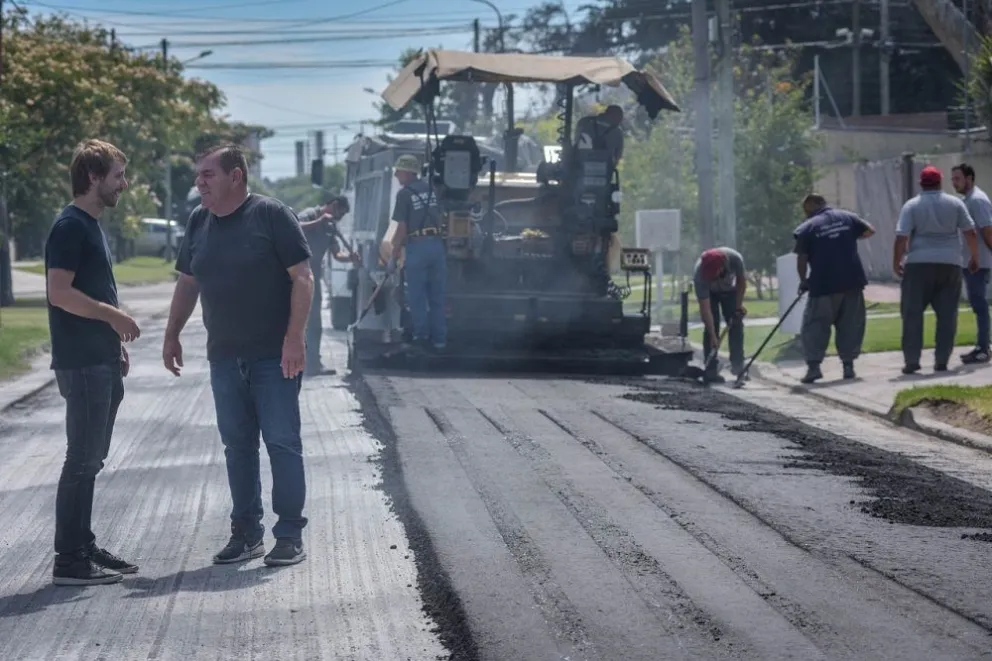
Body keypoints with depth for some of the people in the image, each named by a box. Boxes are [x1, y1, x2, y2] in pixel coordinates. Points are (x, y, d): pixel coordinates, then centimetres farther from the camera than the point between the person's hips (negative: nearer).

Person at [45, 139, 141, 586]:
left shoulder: (92, 226, 16)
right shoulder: (70, 227, -13)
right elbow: (60, 292, -21)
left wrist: (117, 341, 17)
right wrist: (114, 316, -16)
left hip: (101, 361, 10)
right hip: (81, 363, -10)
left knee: (91, 458, 13)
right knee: (82, 459, -7)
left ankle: (84, 547, 20)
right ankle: (69, 561, -4)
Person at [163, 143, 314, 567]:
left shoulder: (272, 215, -8)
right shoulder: (199, 222, 9)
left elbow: (302, 277, -11)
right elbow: (187, 284, 19)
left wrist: (294, 338, -18)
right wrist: (172, 336, 15)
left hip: (273, 356, -6)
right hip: (225, 357, 6)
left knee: (282, 441, -3)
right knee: (237, 445, 9)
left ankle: (290, 535, 3)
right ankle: (246, 533, 17)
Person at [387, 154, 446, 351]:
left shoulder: (405, 194, -8)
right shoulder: (431, 190, 12)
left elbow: (402, 228, -10)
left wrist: (393, 257, -6)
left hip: (417, 246, -6)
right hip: (437, 245, 6)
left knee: (417, 296, 3)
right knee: (437, 296, 10)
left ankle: (422, 336, 1)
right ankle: (439, 339, 11)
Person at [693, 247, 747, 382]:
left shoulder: (735, 259, -38)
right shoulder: (699, 274, -42)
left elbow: (741, 281, -14)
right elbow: (705, 309, -39)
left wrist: (738, 305, -12)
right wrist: (713, 336, -41)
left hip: (729, 290, 2)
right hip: (709, 293, -2)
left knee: (736, 324, -9)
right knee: (711, 326, -15)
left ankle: (737, 365, -6)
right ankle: (710, 370, -13)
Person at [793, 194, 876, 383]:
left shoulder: (806, 228, -3)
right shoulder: (846, 217, 8)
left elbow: (802, 259, -5)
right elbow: (869, 231, 17)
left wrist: (803, 280, 9)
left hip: (823, 285, -3)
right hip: (852, 282, 3)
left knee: (815, 325, 4)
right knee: (850, 325, 11)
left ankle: (813, 366, -7)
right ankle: (848, 365, 8)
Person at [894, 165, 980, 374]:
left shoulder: (911, 206, -1)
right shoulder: (955, 203, 6)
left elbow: (901, 237, -7)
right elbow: (971, 233, 5)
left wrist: (896, 262, 2)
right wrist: (974, 257, 17)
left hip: (919, 264, -2)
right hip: (950, 263, 2)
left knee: (912, 313, 3)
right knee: (947, 314, 6)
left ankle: (912, 360, -3)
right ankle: (941, 360, 2)